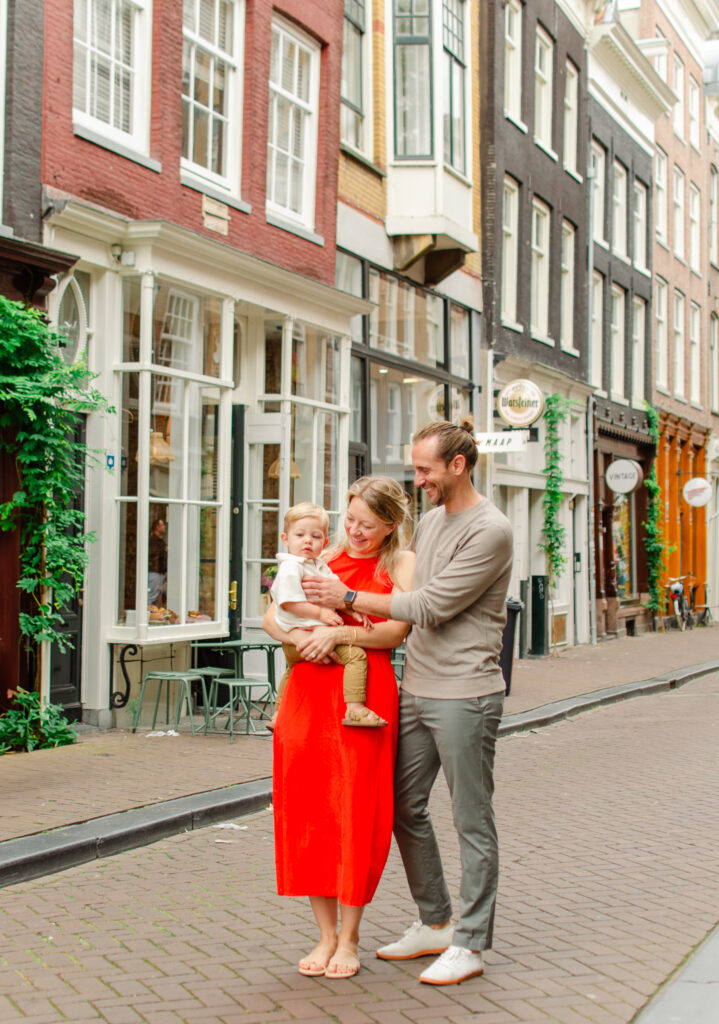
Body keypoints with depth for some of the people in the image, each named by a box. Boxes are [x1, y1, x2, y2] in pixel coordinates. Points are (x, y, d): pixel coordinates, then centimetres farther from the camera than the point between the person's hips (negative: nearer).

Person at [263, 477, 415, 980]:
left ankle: (349, 937, 12)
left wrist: (338, 632, -15)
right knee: (307, 810, 4)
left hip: (365, 694, -4)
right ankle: (326, 934, 17)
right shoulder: (325, 558, 15)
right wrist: (301, 636, -8)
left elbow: (395, 631, -7)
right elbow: (272, 616, 12)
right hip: (309, 692, 4)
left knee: (356, 812, -1)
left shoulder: (401, 563, 5)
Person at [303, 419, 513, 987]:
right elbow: (401, 577, 25)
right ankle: (435, 923, 29)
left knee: (473, 821, 1)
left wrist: (348, 598, -10)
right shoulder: (430, 521, 13)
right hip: (416, 690, 9)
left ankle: (471, 944, 12)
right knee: (405, 807, 14)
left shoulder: (491, 531, -14)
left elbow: (431, 606, -16)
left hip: (465, 695, -9)